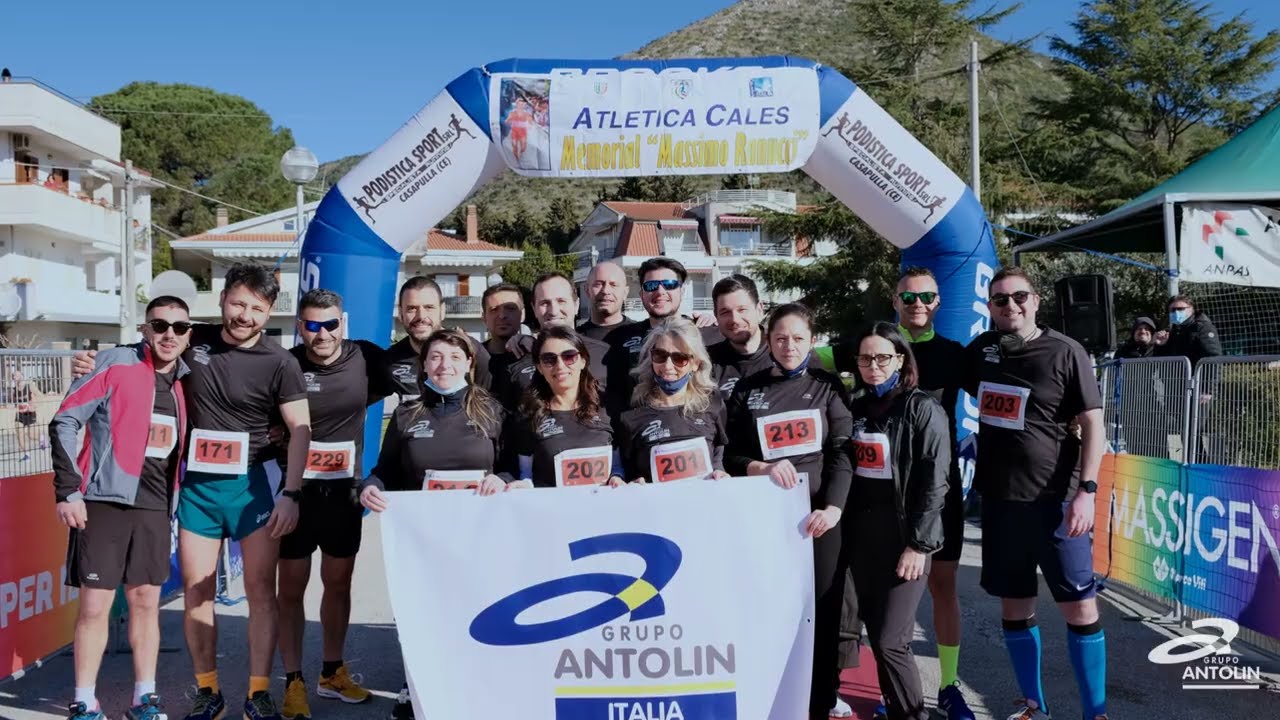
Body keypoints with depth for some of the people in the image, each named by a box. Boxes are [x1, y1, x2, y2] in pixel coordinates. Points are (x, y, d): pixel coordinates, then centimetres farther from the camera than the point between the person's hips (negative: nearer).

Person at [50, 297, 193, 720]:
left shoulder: (185, 378, 9)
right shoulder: (117, 364, -6)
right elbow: (65, 422, -8)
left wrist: (175, 498, 10)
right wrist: (67, 490, -13)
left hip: (155, 506, 5)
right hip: (104, 500, -5)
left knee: (146, 600, 10)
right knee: (95, 605, -2)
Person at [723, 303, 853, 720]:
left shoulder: (828, 387, 6)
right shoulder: (747, 390, 8)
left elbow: (842, 452, -2)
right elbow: (729, 456, 6)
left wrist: (833, 508, -16)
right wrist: (763, 468, -14)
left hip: (817, 516, 0)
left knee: (821, 611, 3)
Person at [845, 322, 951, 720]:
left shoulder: (923, 408, -6)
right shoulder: (856, 407, 11)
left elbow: (935, 482, -11)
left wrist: (919, 544, -15)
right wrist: (846, 528, 8)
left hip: (903, 535, -6)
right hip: (862, 534, 6)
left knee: (890, 640, -8)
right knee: (875, 635, 9)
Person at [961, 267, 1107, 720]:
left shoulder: (1066, 352, -7)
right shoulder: (981, 349, 6)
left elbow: (1093, 424, -8)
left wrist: (1086, 491, -15)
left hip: (1055, 499, -4)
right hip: (999, 498, 4)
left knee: (1080, 604, -2)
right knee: (1014, 605, 11)